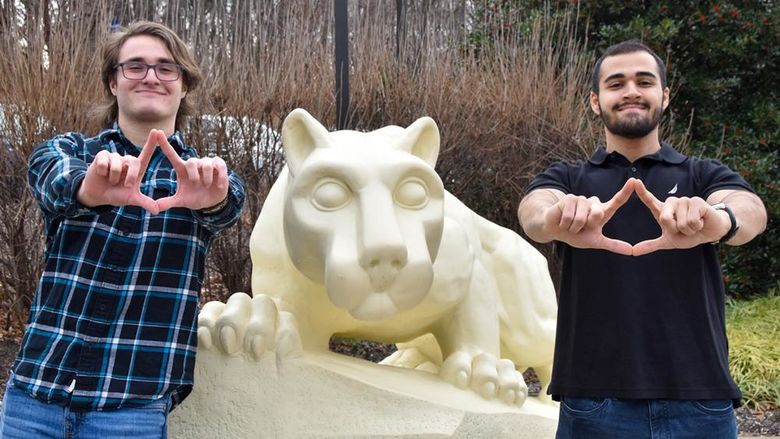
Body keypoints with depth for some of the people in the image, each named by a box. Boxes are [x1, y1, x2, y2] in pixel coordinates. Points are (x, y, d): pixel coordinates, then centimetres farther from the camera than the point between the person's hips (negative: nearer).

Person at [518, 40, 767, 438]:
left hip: (700, 405, 1)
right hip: (593, 406, 0)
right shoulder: (566, 180, 7)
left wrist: (720, 219, -39)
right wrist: (555, 218, -40)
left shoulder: (705, 176, 7)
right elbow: (533, 211, -16)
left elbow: (750, 209, -15)